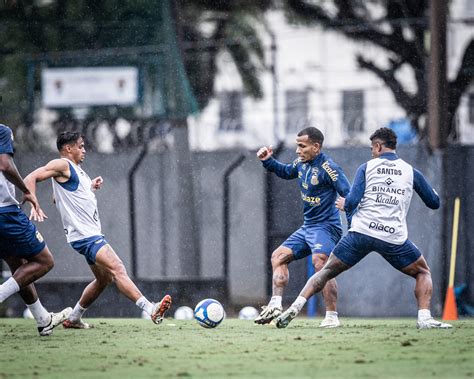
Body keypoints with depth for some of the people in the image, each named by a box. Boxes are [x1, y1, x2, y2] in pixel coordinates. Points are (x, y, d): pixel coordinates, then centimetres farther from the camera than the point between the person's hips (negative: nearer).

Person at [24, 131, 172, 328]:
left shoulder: (76, 170, 21)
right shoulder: (61, 165, -7)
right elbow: (30, 179, -15)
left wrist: (91, 187, 21)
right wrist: (34, 206, -30)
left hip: (92, 233, 11)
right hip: (84, 235, -11)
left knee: (104, 279, 18)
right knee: (117, 269, -22)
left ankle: (73, 319, 28)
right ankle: (151, 310, -34)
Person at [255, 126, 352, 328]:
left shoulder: (328, 167, -18)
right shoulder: (302, 163, 8)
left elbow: (349, 195, -21)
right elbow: (286, 172, 31)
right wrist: (268, 161, 16)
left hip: (326, 226, -10)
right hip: (308, 227, 10)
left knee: (320, 263, -29)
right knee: (278, 256, 10)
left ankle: (332, 317, -27)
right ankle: (275, 305, 7)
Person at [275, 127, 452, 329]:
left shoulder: (366, 168, 9)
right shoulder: (411, 171, 12)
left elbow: (352, 202, -2)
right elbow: (434, 203, 18)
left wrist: (343, 204, 21)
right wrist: (429, 189, 39)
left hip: (362, 232, 0)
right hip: (394, 237, 0)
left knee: (327, 271, 14)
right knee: (423, 272, 20)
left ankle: (296, 307, -1)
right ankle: (424, 318, -1)